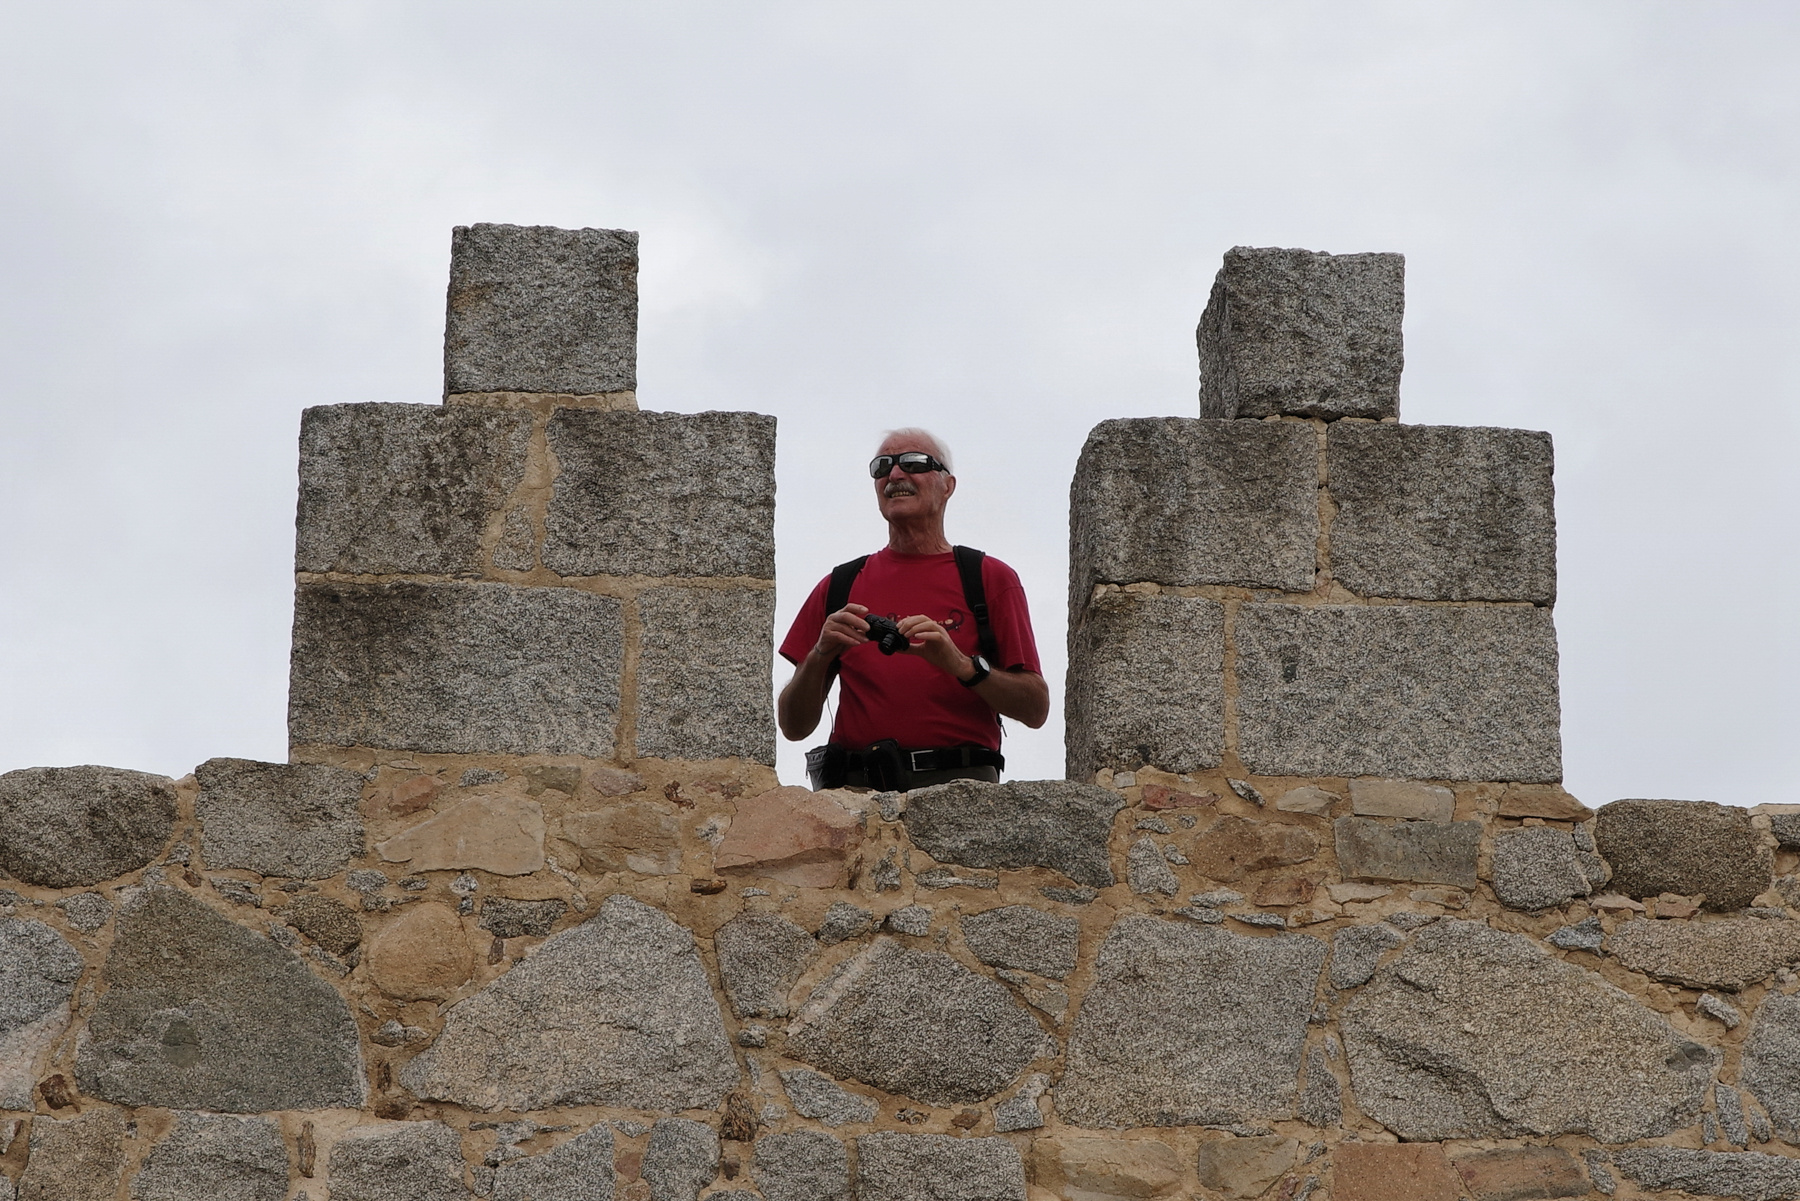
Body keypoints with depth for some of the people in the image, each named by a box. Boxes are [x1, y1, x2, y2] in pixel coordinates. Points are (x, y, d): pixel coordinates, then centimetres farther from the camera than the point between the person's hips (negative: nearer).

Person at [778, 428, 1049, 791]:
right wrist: (820, 656, -3)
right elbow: (793, 726, 16)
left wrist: (960, 665, -10)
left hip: (957, 782, -2)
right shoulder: (839, 586, 20)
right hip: (858, 784, 2)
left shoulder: (990, 579, 14)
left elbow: (1036, 709, 6)